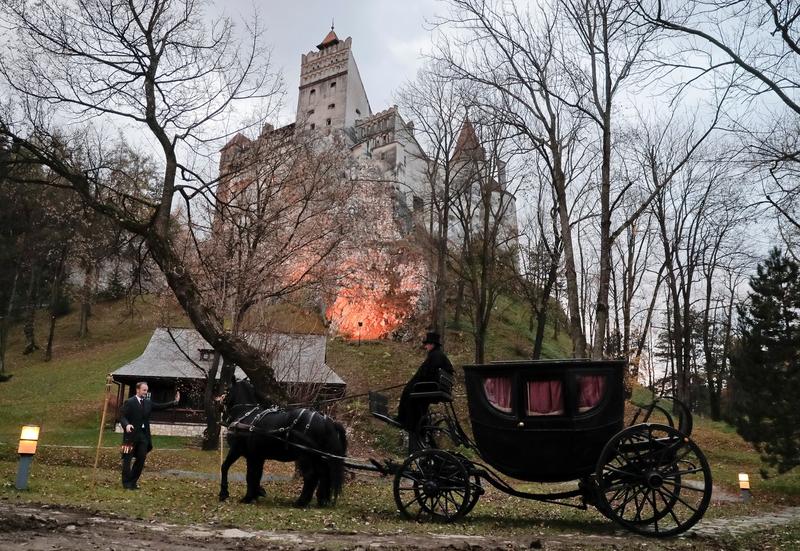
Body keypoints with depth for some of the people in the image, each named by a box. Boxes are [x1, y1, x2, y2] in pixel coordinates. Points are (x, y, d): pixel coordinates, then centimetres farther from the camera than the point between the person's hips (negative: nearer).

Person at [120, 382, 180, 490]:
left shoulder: (148, 403, 12)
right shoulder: (129, 402, -7)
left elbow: (160, 406, 15)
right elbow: (122, 417, -11)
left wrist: (174, 402, 8)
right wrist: (126, 425, -30)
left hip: (144, 436, 6)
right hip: (132, 435, -6)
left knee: (141, 459, 8)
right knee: (127, 459, 2)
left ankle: (133, 481, 20)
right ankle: (126, 483, 11)